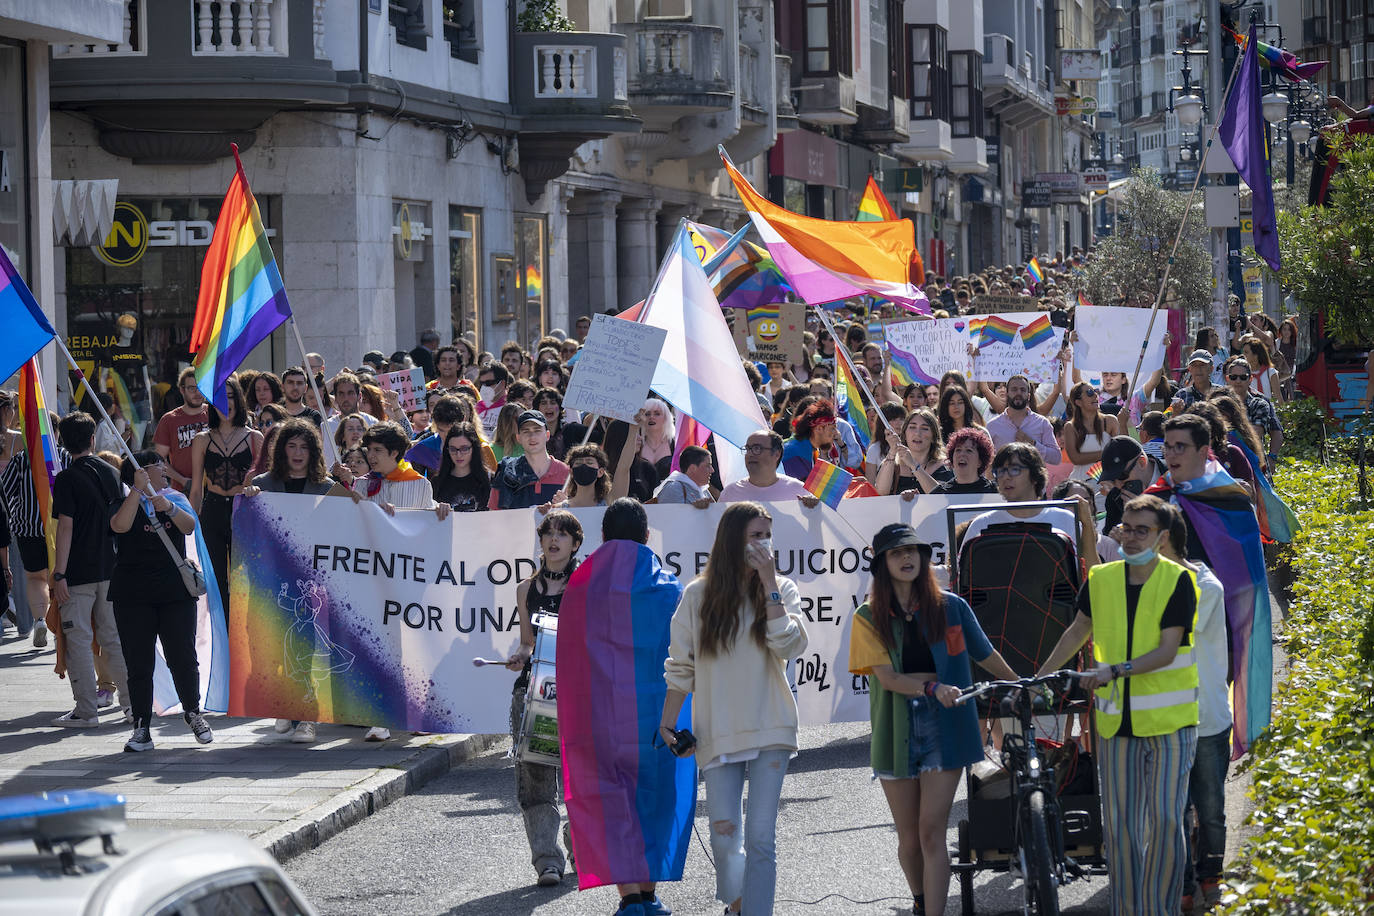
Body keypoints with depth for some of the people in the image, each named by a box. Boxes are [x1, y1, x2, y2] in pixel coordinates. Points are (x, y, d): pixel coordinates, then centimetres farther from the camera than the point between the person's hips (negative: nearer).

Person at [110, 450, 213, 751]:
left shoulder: (175, 498, 11)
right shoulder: (125, 501, 2)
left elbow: (189, 527, -5)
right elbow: (120, 526, -19)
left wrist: (170, 508, -23)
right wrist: (138, 489, -20)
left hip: (175, 591, 2)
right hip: (133, 596, -2)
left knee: (183, 657, 2)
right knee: (138, 662, -2)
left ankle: (193, 713, 22)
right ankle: (142, 727, 4)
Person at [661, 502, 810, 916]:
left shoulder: (781, 589, 5)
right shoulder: (698, 595, 4)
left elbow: (789, 646, -12)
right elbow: (681, 666, 8)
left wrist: (768, 583, -11)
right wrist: (668, 721, 0)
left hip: (770, 728, 0)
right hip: (718, 732, 0)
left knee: (761, 838, -5)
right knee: (725, 836, -2)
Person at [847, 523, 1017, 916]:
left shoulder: (950, 607, 3)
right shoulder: (869, 617, 1)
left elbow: (986, 655, 16)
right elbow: (888, 677, -9)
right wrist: (933, 686, -23)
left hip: (943, 729, -1)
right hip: (897, 731, 1)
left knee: (932, 832, -9)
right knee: (909, 838, 9)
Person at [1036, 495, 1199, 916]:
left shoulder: (1179, 581, -7)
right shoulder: (1101, 579, 6)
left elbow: (1167, 650, -13)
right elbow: (1078, 631, 20)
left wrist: (1116, 669, -24)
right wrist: (1040, 677, 19)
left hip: (1170, 720, -4)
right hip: (1117, 718, 4)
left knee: (1166, 819, -8)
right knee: (1119, 823, 3)